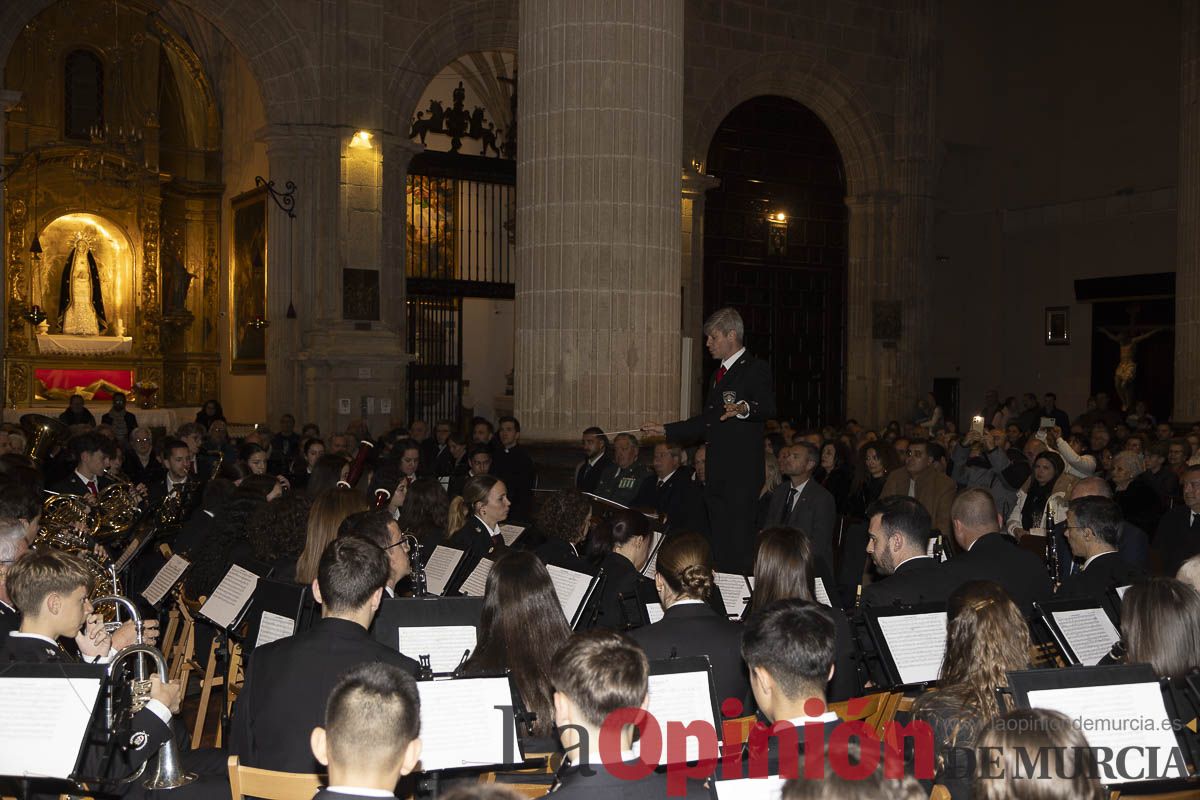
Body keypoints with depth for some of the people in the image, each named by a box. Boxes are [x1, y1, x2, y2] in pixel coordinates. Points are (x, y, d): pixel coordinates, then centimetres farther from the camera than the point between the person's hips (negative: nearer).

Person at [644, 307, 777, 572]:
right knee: (719, 545, 12)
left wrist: (744, 409, -43)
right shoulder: (719, 374, 21)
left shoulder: (756, 369, -6)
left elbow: (768, 407, -23)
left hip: (742, 476, -9)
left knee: (740, 547, -9)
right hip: (716, 475, 9)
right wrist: (666, 430, 24)